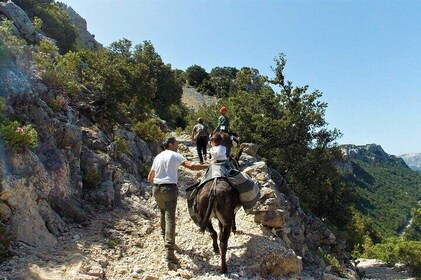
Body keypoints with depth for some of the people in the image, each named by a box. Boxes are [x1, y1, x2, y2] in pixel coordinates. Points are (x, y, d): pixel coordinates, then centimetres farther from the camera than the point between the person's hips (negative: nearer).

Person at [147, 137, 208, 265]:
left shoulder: (157, 157, 15)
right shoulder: (175, 155, -3)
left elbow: (150, 178, 19)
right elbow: (191, 166, -18)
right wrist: (207, 165, -12)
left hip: (156, 188, 6)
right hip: (169, 188, -6)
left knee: (163, 212, 27)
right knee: (170, 218, -10)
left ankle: (164, 234, 46)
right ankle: (169, 251, -17)